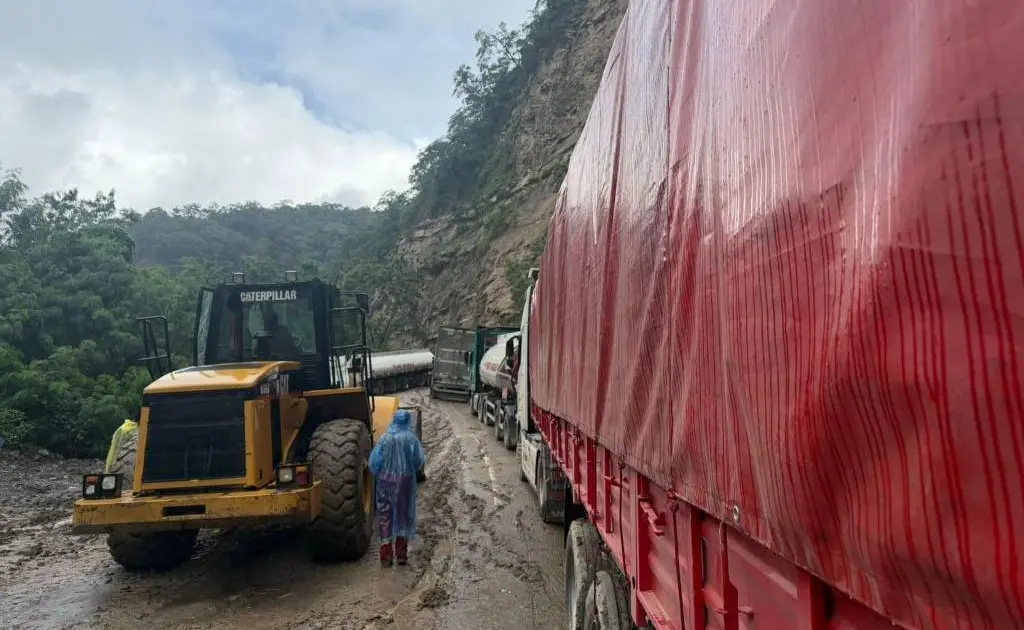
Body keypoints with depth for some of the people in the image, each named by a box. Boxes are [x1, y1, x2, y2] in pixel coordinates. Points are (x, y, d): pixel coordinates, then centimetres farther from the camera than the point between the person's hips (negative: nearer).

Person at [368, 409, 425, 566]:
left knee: (385, 514, 10)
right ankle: (401, 553, 18)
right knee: (403, 514, 13)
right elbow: (419, 460, -7)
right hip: (405, 481, 0)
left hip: (386, 481, 1)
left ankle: (386, 555, 9)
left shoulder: (384, 438, -5)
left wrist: (379, 475, 14)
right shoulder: (411, 438, -8)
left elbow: (374, 462, -4)